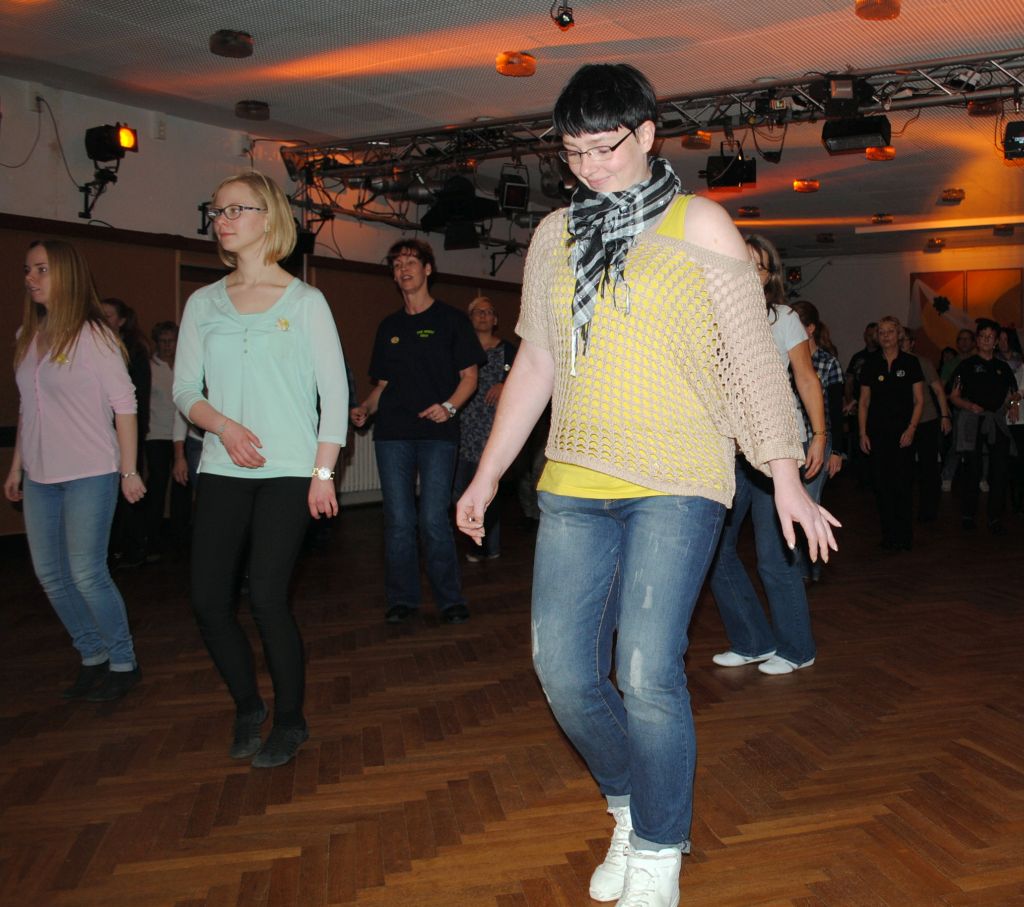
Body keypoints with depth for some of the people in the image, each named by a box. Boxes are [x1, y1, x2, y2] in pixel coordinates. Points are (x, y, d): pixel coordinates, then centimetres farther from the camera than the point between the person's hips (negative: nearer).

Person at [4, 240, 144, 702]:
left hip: (90, 474, -7)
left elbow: (125, 405, -9)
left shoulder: (93, 335, -8)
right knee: (50, 575, 9)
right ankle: (93, 658, 25)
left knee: (86, 574, -8)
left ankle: (123, 663, 10)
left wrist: (129, 471, -12)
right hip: (39, 477, 7)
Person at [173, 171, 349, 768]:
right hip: (222, 472, 4)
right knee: (209, 601, 0)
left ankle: (291, 720, 14)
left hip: (288, 473, -4)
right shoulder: (204, 304, 11)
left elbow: (335, 391, -1)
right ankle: (247, 706, 25)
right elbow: (186, 389, 9)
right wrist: (224, 426, -11)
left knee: (267, 599, -8)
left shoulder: (305, 302, 2)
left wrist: (323, 472, -8)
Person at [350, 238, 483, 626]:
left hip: (437, 433, -4)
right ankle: (402, 599, 14)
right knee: (398, 521, 3)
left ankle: (450, 599, 5)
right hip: (392, 433, 4)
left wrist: (449, 406, -16)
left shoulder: (450, 319, 6)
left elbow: (469, 376, 2)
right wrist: (364, 408, 1)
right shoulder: (388, 327, 18)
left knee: (434, 520, -8)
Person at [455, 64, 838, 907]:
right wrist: (487, 475, 16)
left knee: (647, 674, -12)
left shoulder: (699, 225, 3)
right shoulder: (555, 235, 14)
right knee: (563, 673, 2)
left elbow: (753, 357, 1)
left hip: (676, 484, -4)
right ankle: (631, 807, 29)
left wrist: (787, 480, -2)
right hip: (574, 484, 4)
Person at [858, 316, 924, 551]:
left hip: (903, 434, -2)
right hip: (877, 434, 2)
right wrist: (863, 433, 2)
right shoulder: (871, 365, 8)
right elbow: (864, 402, 9)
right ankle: (888, 536, 11)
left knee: (902, 485, -4)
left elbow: (919, 400, 2)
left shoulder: (910, 362, 3)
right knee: (881, 485, 2)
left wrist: (911, 428, -9)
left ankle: (903, 537, 5)